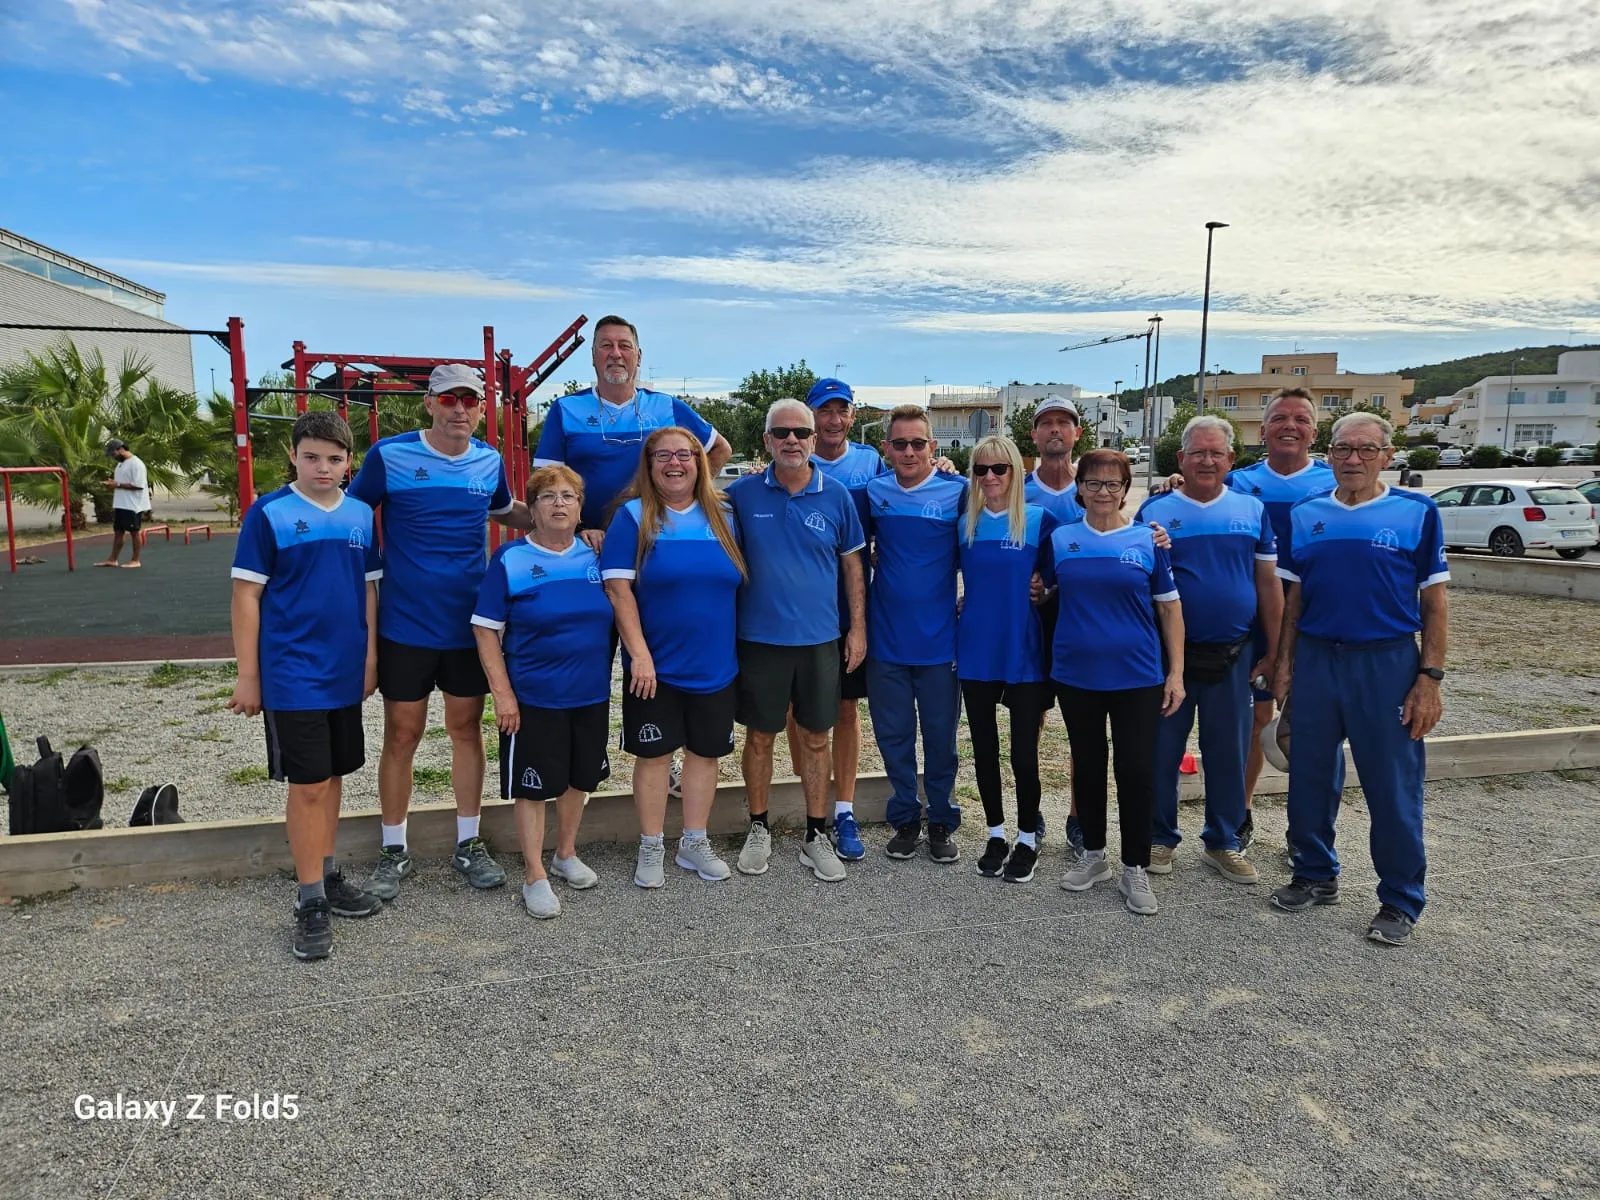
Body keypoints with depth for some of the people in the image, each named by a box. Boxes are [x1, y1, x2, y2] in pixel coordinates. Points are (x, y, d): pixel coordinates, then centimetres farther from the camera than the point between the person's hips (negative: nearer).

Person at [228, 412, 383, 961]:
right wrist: (248, 675, -7)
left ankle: (327, 875, 30)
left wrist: (370, 658, 8)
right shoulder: (268, 513, -8)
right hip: (293, 676, -5)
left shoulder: (360, 514, 5)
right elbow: (246, 595, -6)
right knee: (307, 785, -1)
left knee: (332, 777, 15)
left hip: (345, 673, 5)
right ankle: (310, 902, 11)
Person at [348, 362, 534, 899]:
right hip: (405, 624, -3)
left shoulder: (489, 462, 3)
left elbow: (507, 511, 22)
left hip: (469, 623, 3)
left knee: (467, 729, 11)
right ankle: (394, 850, 23)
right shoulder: (389, 454, -8)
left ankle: (468, 843, 25)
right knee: (402, 735, 6)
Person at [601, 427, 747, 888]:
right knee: (654, 753, 5)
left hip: (716, 664, 4)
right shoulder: (633, 516, -5)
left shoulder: (724, 516, 5)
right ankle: (651, 848, 22)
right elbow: (618, 588, -12)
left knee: (705, 751, 11)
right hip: (655, 666, -3)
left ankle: (694, 843, 27)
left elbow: (741, 584, 12)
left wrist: (741, 648, 8)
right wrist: (639, 653, -18)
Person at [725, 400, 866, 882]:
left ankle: (817, 836, 23)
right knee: (759, 736, 10)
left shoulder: (836, 494, -1)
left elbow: (852, 563, 6)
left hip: (820, 638, 1)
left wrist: (858, 628, 3)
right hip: (760, 637, 0)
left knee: (816, 738, 10)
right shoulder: (743, 493, -3)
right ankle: (758, 829, 28)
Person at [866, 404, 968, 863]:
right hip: (885, 640, 2)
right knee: (893, 735, 11)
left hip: (939, 640, -2)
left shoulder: (958, 491, -5)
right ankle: (905, 820, 27)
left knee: (940, 735, 10)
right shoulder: (873, 492, 2)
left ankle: (942, 822, 26)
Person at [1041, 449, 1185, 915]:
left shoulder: (1147, 540, -1)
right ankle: (1093, 854, 29)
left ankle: (1135, 868, 16)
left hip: (1137, 678, -2)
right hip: (1076, 675, 2)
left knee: (1136, 770, 1)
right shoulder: (1060, 540, 3)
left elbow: (1169, 609, 1)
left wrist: (1176, 672, -2)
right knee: (1087, 766, 13)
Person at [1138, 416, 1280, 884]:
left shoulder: (1252, 509, 5)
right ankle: (1160, 838, 22)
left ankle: (1223, 842, 27)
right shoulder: (1155, 511, -1)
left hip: (1232, 656, 2)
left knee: (1229, 752, 11)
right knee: (1163, 750, 7)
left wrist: (1273, 652, 4)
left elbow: (1268, 583, 7)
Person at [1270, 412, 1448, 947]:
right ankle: (1316, 876, 30)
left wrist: (1430, 678, -8)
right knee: (1309, 776, 12)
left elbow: (1434, 603, -2)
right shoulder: (1304, 515, 6)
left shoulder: (1417, 513, -2)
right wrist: (1285, 663, 5)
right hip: (1315, 660, 3)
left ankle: (1401, 900, 20)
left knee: (1393, 787, 3)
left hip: (1387, 663, -3)